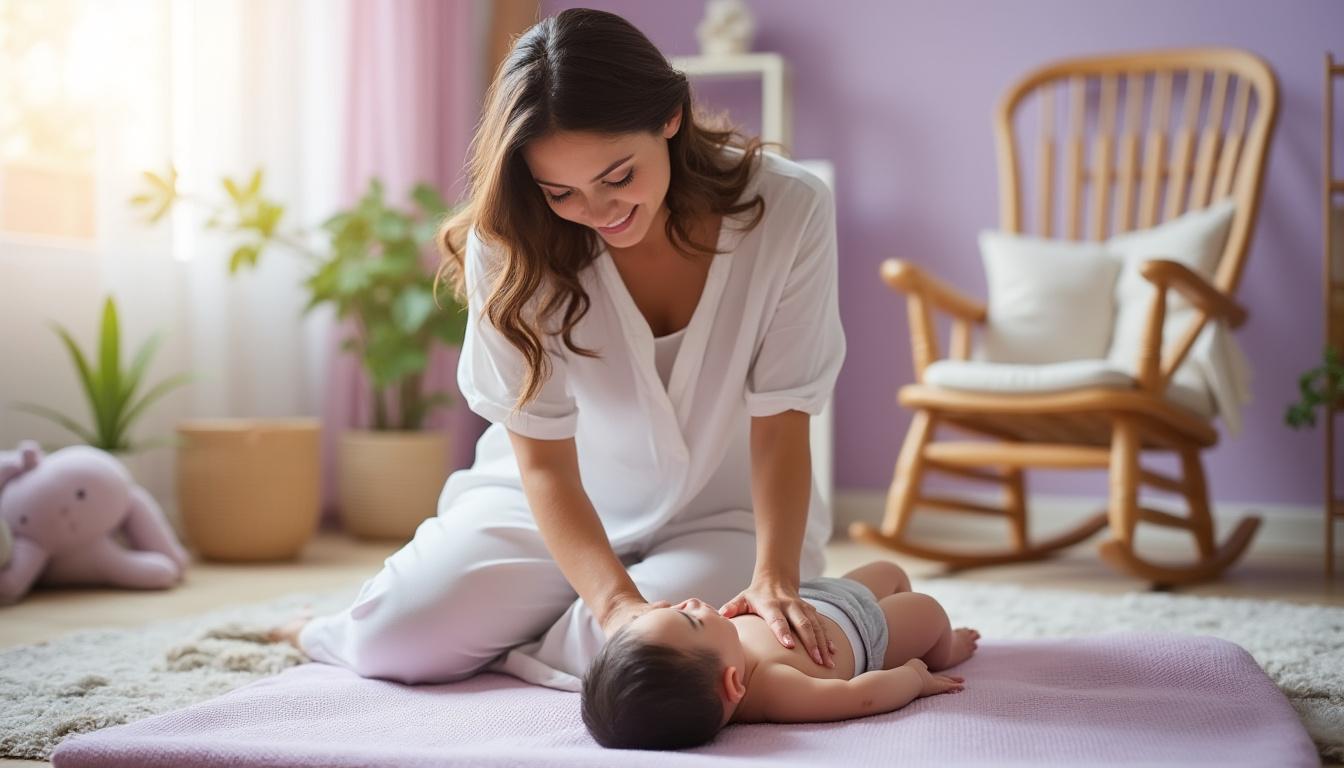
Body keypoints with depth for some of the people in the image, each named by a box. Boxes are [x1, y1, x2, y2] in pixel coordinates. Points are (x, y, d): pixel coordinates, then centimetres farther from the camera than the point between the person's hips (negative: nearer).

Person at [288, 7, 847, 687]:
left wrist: (774, 579, -29)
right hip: (557, 504, 1)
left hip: (723, 517, 0)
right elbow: (545, 463, -20)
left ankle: (498, 648, 2)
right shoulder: (513, 245, -19)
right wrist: (616, 601, -36)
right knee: (400, 634, -21)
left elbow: (780, 424, -15)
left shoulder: (787, 209, -20)